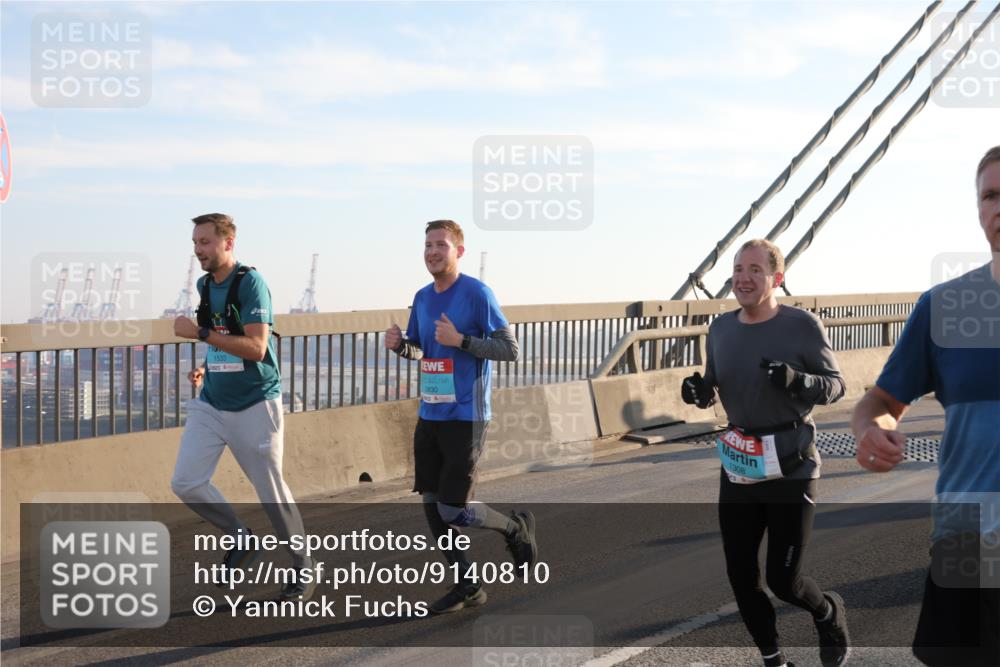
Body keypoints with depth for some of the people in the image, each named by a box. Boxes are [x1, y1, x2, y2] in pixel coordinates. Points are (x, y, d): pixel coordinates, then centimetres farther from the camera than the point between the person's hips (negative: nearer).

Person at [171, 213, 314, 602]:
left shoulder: (250, 282, -14)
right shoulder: (205, 285, 10)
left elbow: (256, 347, -23)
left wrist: (201, 334, -24)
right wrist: (204, 369, 9)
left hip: (254, 406, -7)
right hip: (210, 404, 7)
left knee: (272, 493, 1)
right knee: (185, 483, -4)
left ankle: (303, 569, 19)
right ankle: (241, 541, 17)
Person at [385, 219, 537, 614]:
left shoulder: (477, 294, -11)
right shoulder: (423, 298, 10)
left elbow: (511, 351, -12)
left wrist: (460, 340, -22)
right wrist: (399, 344, -1)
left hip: (464, 419, -7)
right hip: (429, 416, 7)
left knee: (454, 511, -8)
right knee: (431, 505, 5)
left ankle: (517, 528, 21)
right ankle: (467, 586, 18)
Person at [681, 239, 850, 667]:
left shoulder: (803, 326, -10)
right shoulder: (720, 329, 5)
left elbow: (836, 386, -5)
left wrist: (797, 381, -26)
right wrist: (698, 391, -8)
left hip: (791, 470, -5)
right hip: (738, 468, 5)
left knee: (783, 579, -2)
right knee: (740, 575, 7)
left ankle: (828, 614, 33)